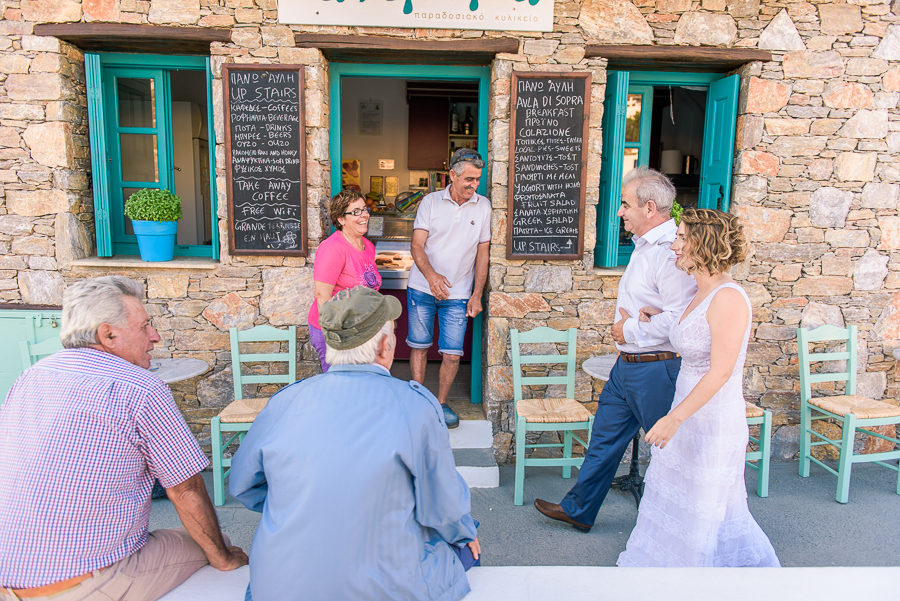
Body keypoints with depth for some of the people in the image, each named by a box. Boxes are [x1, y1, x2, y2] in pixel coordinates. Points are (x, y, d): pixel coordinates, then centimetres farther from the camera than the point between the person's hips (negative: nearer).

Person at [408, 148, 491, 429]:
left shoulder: (483, 206, 2)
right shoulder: (431, 202, -2)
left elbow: (482, 253, 6)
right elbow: (417, 246, -8)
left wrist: (477, 295, 2)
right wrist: (431, 275, -27)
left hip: (458, 295, 1)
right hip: (422, 288, 0)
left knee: (452, 354, -1)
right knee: (419, 346, 8)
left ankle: (441, 403, 21)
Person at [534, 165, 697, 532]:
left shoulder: (671, 252, -21)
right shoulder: (645, 246, 12)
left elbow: (679, 318, -30)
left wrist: (631, 331, -17)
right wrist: (628, 322, 2)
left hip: (655, 370, -10)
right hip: (628, 364, 10)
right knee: (605, 437, 18)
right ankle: (579, 510, 33)